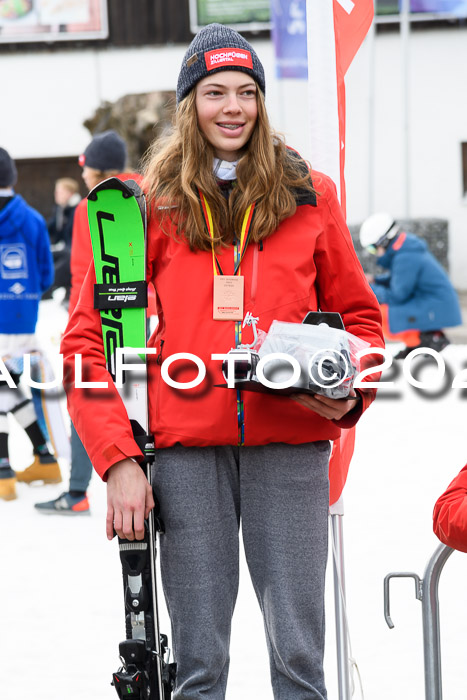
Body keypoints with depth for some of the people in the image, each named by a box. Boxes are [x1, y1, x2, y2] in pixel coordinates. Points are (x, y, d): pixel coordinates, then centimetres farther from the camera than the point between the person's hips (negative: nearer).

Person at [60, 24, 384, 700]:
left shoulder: (309, 196, 9)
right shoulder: (155, 205, 6)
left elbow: (358, 314, 19)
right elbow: (89, 338, 5)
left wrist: (352, 390, -2)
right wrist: (117, 458, -6)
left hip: (289, 443, 1)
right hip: (187, 446, 0)